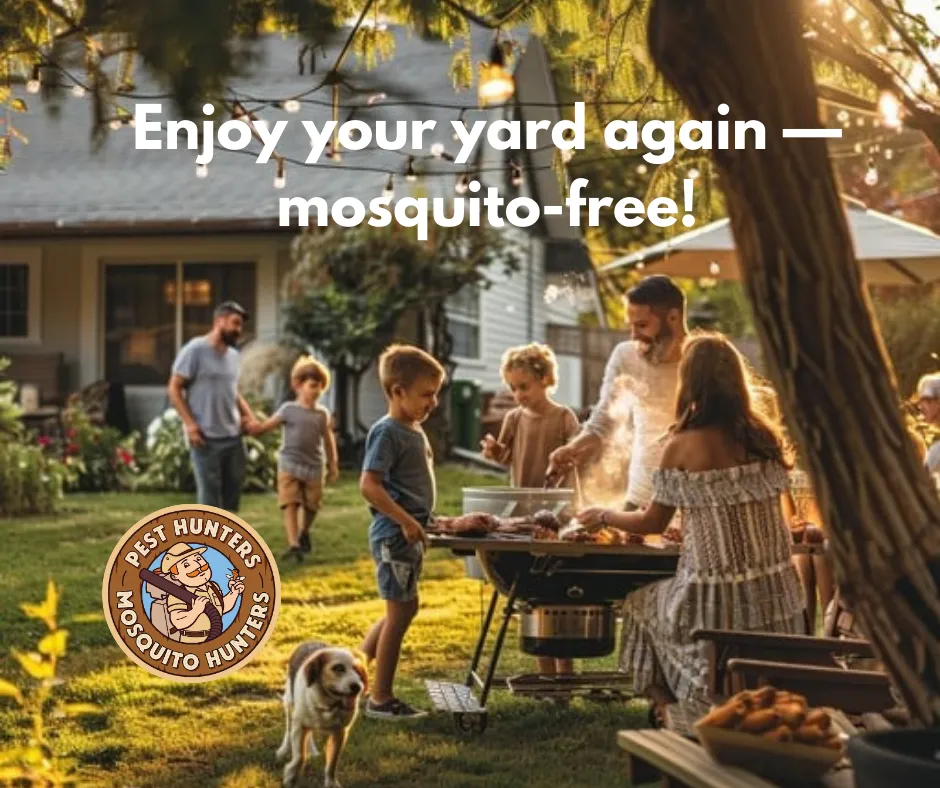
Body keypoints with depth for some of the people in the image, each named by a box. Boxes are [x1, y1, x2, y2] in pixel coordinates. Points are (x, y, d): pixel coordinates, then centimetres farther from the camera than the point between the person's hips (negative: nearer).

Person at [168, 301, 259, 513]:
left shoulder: (233, 355, 14)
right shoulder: (195, 350, -9)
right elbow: (174, 388, -9)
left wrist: (249, 416, 7)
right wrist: (190, 424, -18)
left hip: (234, 437, 8)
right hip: (206, 438, -7)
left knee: (232, 495, 11)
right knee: (210, 497, -4)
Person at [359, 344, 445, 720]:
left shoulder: (414, 431, 13)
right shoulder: (387, 432, -16)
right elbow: (369, 485, -24)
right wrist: (405, 520, -26)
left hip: (409, 534, 10)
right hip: (394, 534, -10)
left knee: (403, 608, 17)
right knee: (401, 610, -3)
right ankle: (381, 699, 7)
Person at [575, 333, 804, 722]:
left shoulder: (683, 445, -9)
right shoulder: (765, 437, 4)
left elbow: (652, 523, 2)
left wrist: (603, 516, 21)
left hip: (717, 597, -5)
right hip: (777, 595, 5)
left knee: (643, 604, 22)